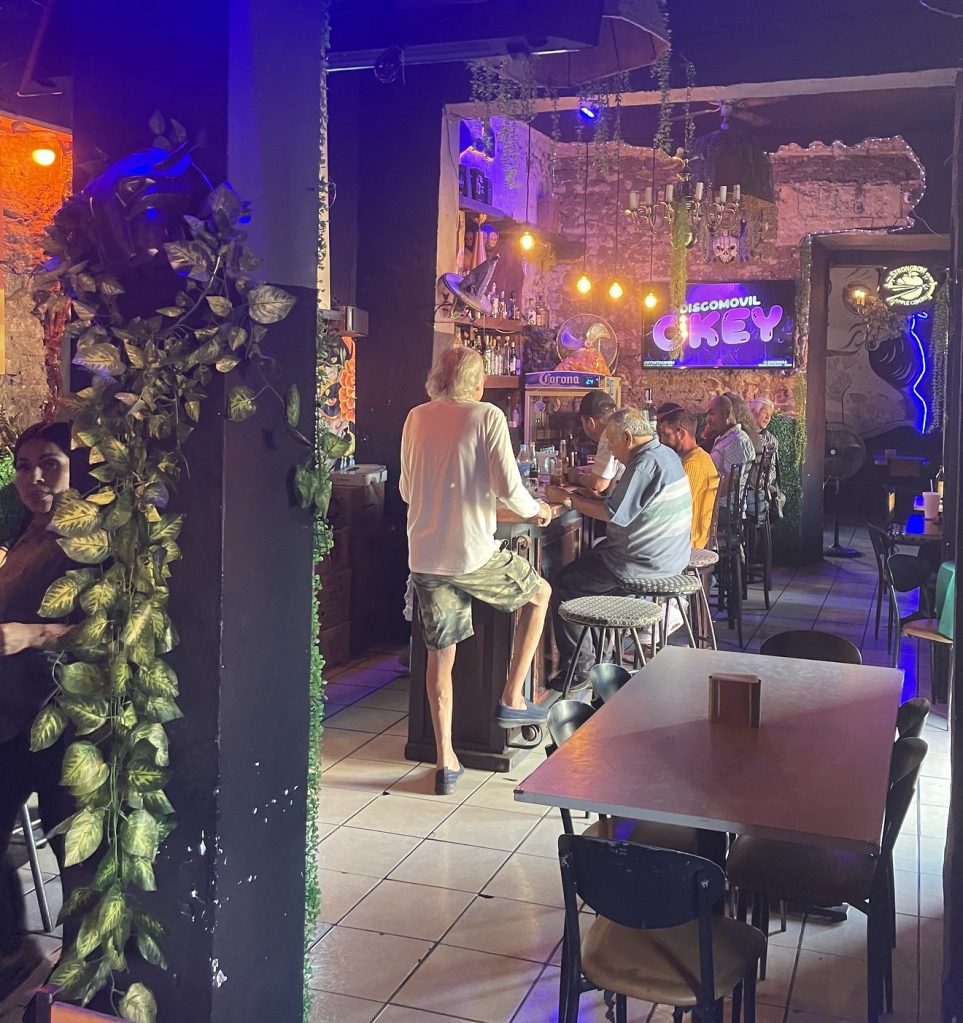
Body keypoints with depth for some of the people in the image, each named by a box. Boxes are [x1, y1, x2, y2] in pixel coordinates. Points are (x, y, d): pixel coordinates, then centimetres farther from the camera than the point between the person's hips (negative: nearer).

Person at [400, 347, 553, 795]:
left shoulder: (416, 418, 10)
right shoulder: (487, 416, -6)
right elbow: (508, 489, -13)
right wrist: (535, 510, 9)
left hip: (423, 556, 5)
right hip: (473, 554, -5)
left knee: (440, 655, 14)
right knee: (539, 592, 22)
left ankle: (445, 762, 18)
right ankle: (512, 700, 21)